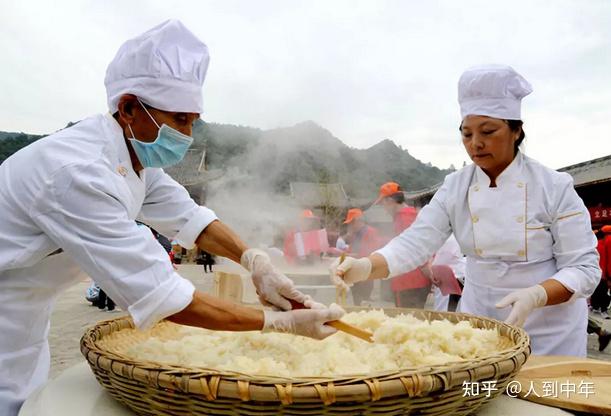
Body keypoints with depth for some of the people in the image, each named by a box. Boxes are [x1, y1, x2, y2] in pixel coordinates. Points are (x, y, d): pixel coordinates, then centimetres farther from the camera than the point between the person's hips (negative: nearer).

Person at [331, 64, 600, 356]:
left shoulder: (554, 187, -13)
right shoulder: (455, 187, -5)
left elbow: (583, 268, -12)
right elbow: (415, 243, -15)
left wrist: (535, 296, -30)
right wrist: (366, 267, -33)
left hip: (550, 333, -2)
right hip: (479, 324, 3)